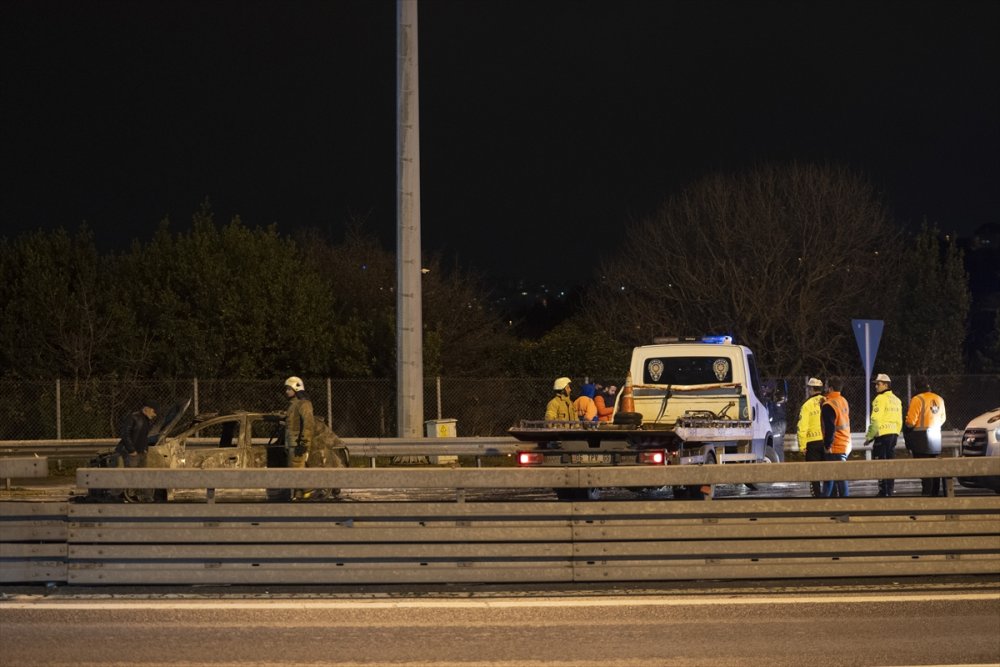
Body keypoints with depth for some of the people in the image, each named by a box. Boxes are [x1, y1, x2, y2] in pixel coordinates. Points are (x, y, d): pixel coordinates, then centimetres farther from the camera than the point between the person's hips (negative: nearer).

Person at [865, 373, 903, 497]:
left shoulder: (880, 399, -10)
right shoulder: (896, 400, 15)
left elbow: (876, 420, -15)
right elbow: (899, 421, 18)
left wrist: (870, 436, -8)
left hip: (882, 434, -8)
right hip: (894, 434, 8)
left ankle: (884, 492, -10)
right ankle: (890, 491, 14)